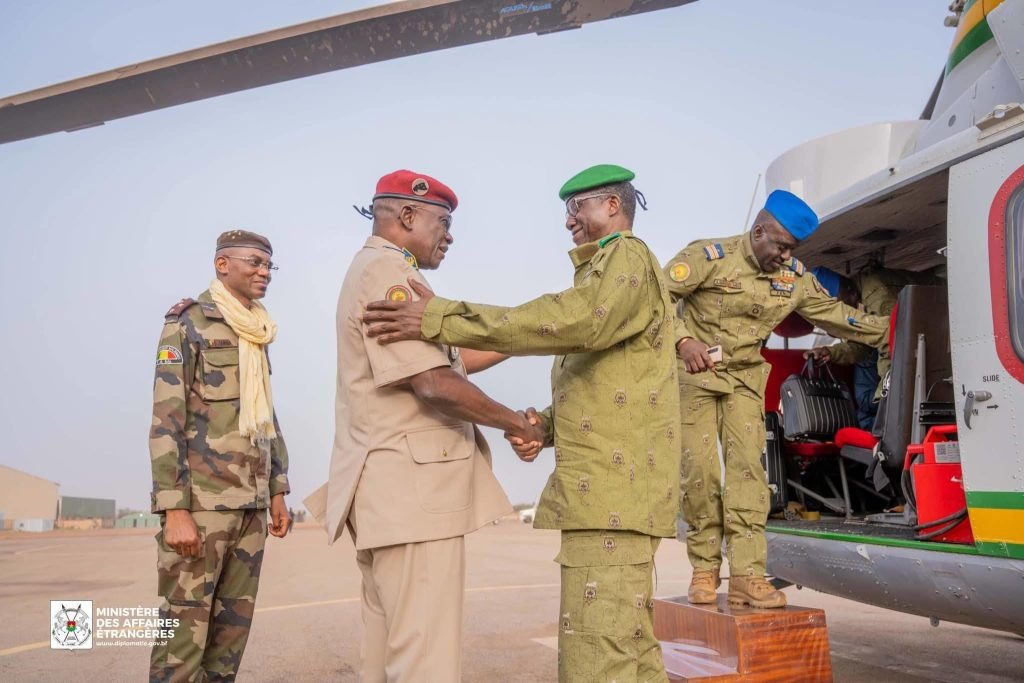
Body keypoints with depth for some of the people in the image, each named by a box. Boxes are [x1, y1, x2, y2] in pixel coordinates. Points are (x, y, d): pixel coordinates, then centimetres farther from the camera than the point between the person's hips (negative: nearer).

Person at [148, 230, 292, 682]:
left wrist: (277, 492, 15)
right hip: (200, 499, -7)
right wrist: (174, 509, -19)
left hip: (249, 502, 7)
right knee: (185, 633, -5)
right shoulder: (187, 322, -3)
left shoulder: (257, 336, 18)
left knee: (233, 630, 10)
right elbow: (166, 417, -11)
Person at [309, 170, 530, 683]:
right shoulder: (387, 271, -12)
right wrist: (519, 424, -9)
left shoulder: (380, 271, 22)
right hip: (411, 484, -11)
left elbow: (451, 360, 19)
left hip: (398, 486, 11)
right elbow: (435, 382, -22)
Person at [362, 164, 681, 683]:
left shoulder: (628, 257, -5)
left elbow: (576, 320, -26)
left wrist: (441, 319, -27)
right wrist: (546, 425, 2)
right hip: (606, 484, 10)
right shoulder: (603, 272, 26)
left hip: (616, 484, -10)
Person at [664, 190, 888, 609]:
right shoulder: (709, 256, -14)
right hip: (695, 372, -4)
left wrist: (888, 333, 14)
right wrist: (684, 340, -30)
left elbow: (836, 314, 14)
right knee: (700, 469, -8)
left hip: (745, 377, 4)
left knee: (747, 466, -9)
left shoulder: (795, 277, 3)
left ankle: (746, 576, -8)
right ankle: (704, 567, 8)